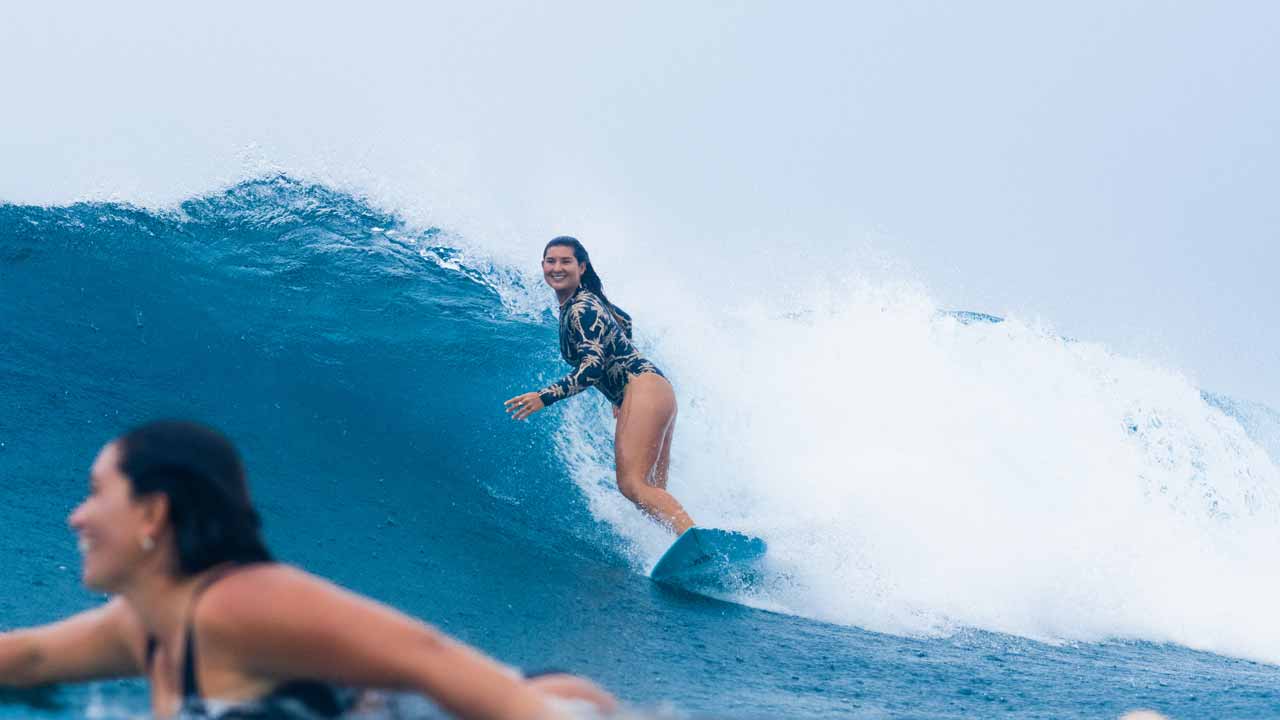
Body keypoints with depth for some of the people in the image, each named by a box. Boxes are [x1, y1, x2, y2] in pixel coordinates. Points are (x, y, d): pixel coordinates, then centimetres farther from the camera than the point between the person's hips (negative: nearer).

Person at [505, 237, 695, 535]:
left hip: (643, 387, -11)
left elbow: (593, 368, -19)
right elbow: (624, 322, 37)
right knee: (653, 493, 2)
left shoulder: (582, 309, -9)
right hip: (658, 391, 11)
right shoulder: (586, 301, 20)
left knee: (632, 484, -24)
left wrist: (546, 397, -23)